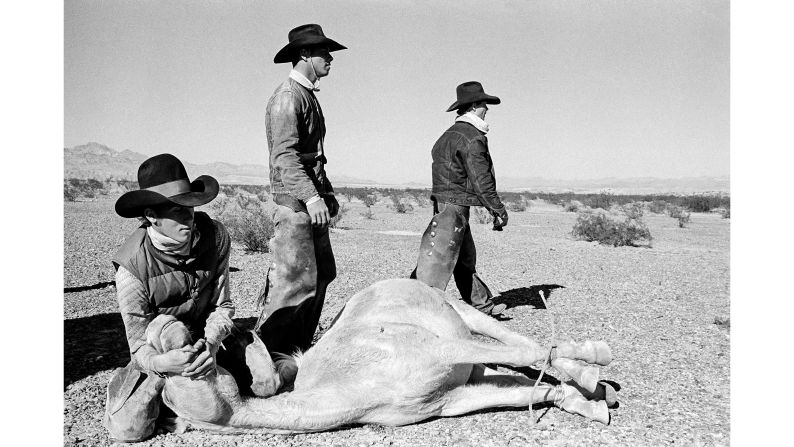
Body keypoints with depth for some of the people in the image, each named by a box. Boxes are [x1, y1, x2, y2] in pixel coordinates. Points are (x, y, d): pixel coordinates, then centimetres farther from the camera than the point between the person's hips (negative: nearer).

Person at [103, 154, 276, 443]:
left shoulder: (215, 236, -19)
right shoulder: (132, 266, -27)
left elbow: (222, 306, -10)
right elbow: (139, 342, -22)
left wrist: (211, 344, -32)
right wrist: (160, 363, -47)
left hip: (210, 334, 3)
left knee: (265, 385, -13)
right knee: (127, 429, -17)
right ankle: (124, 380, 18)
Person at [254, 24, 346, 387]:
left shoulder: (310, 97, 21)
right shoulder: (287, 97, -10)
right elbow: (284, 153, -21)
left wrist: (327, 193, 23)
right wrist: (310, 196, -29)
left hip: (312, 198, 10)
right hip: (293, 199, -10)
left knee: (322, 272, 10)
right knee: (297, 276, -11)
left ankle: (299, 344, 21)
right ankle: (264, 348, 1)